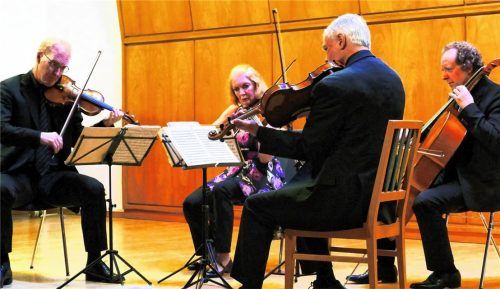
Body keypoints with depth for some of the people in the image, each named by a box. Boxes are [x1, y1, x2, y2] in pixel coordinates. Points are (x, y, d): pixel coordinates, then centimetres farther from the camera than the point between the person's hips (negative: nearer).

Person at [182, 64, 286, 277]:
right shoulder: (235, 112, 10)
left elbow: (266, 158, -18)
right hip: (236, 172, 6)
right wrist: (228, 117, -10)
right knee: (191, 203, -14)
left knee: (220, 191, -35)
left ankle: (223, 258, -29)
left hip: (261, 176, -6)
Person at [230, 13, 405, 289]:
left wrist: (257, 131, -1)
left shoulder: (334, 85, -17)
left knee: (257, 207, 7)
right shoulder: (393, 79, 8)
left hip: (349, 199, -9)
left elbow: (307, 148, -12)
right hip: (382, 195, 9)